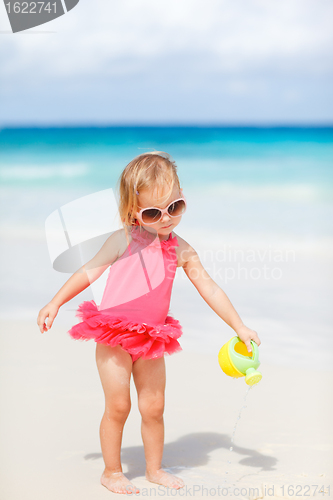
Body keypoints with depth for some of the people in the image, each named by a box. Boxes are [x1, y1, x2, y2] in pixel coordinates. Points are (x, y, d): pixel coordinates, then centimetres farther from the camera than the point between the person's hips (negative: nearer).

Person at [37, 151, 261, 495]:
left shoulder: (181, 250, 0)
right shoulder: (124, 241, -11)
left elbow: (209, 289, 6)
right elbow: (89, 271, -1)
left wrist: (239, 327, 5)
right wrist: (54, 304, 0)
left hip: (151, 340, 4)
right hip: (113, 338, -4)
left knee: (153, 407, 9)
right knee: (118, 406, -1)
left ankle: (154, 469, 27)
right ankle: (112, 473, 16)